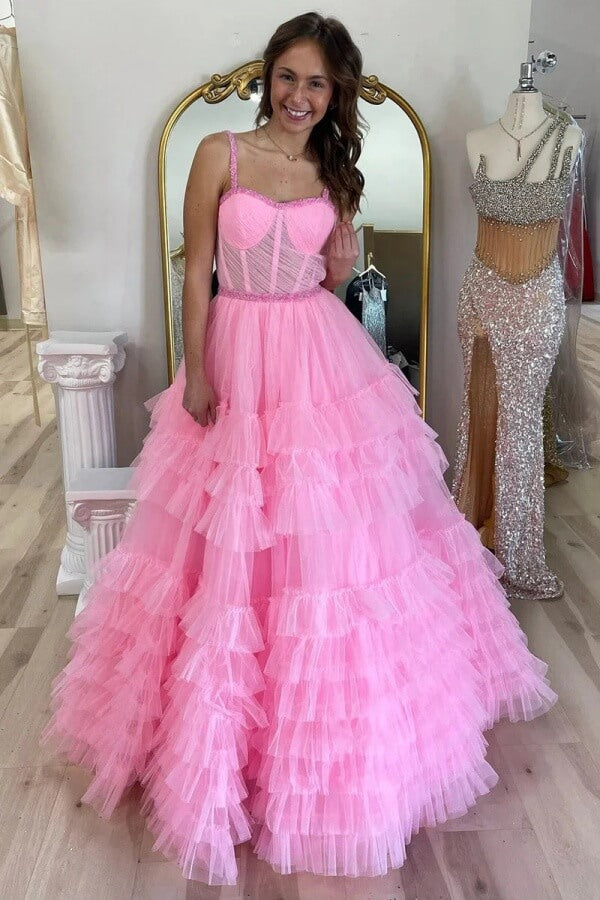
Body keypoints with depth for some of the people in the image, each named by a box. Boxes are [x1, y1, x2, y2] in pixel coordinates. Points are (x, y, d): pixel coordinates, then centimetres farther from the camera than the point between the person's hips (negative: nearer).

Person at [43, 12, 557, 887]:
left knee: (335, 531, 7)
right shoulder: (220, 153, -3)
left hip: (322, 358, 3)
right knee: (233, 545, 3)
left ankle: (329, 722, 28)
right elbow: (196, 271, -4)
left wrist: (343, 247, -8)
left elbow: (335, 279, 12)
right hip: (239, 358, -2)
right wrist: (196, 371, -9)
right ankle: (229, 709, 26)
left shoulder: (334, 171, 7)